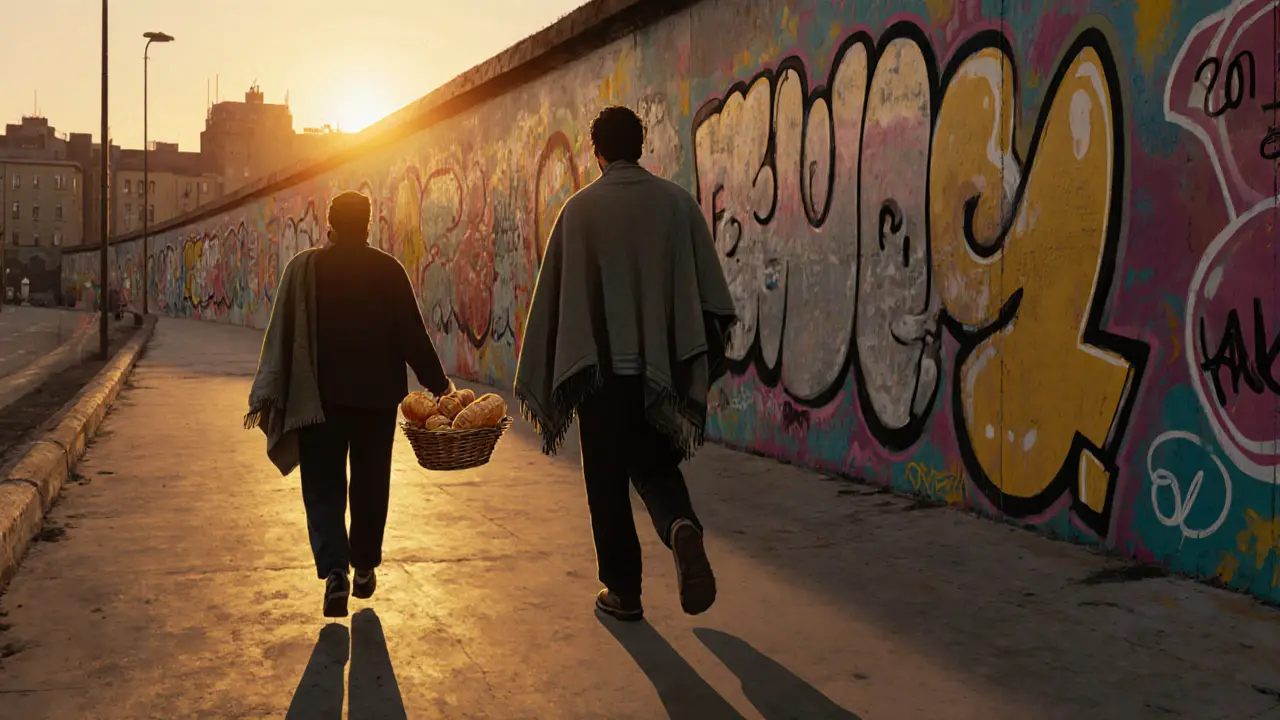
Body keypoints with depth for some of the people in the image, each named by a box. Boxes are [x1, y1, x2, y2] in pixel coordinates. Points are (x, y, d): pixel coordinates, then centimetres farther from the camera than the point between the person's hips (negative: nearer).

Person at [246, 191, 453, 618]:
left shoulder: (305, 268, -3)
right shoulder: (389, 270, -2)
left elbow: (283, 334, -5)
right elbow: (413, 336, -2)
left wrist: (266, 396, 0)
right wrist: (439, 384, 9)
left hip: (322, 397, -1)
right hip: (377, 396, 1)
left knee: (323, 487, 3)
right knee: (370, 484, 15)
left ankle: (335, 571, -14)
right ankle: (364, 568, 25)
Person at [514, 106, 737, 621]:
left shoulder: (580, 209, -3)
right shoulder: (677, 202, 2)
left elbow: (552, 295, -2)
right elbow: (713, 296, 3)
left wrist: (538, 380, 5)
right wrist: (697, 363, 14)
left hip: (600, 367, -2)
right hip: (662, 367, 2)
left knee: (608, 480, 10)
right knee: (654, 464, 19)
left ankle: (623, 591, 14)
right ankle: (682, 527, -10)